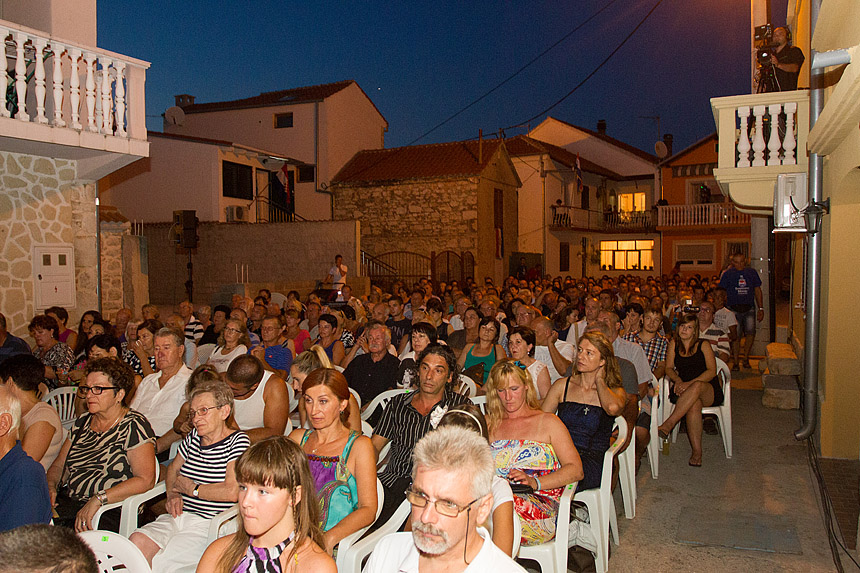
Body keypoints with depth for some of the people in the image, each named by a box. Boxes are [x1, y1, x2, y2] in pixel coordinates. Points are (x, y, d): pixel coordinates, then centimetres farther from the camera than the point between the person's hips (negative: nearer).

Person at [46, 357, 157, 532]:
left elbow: (146, 480, -17)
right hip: (67, 502, 7)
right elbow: (59, 465, 24)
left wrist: (98, 499, -22)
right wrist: (50, 486, 2)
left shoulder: (134, 425, -7)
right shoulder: (82, 422, 16)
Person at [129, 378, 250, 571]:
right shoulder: (193, 437, 14)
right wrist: (172, 494, 10)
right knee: (136, 541, -23)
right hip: (179, 515, 6)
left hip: (208, 524, -6)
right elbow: (174, 468, 32)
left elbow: (232, 492, -18)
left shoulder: (238, 441, -6)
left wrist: (191, 488, -4)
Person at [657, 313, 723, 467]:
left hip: (710, 391, -1)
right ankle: (697, 451, -36)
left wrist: (690, 383, -18)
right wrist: (677, 380, -13)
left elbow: (712, 371, -3)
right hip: (685, 391, 1)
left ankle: (668, 424, -42)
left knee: (697, 386, -39)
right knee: (694, 404, -36)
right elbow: (669, 368, 11)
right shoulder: (674, 344, 14)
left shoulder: (703, 345, 6)